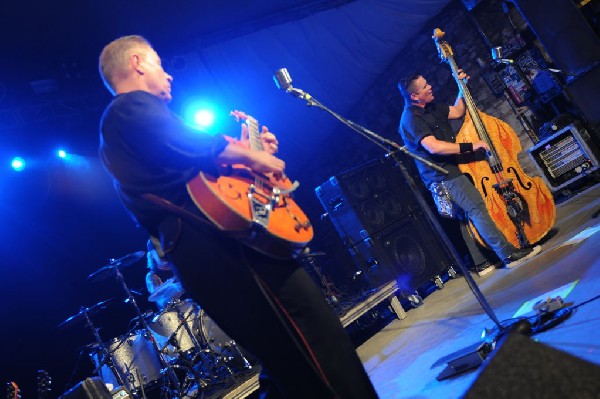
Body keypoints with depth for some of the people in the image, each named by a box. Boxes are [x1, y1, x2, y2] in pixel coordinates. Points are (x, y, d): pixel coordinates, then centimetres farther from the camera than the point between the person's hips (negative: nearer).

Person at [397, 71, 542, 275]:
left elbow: (457, 111, 23)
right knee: (477, 208, -14)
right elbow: (433, 146, -30)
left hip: (451, 169, 10)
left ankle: (481, 263, 20)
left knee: (467, 216, 13)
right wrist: (470, 146, -25)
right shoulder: (411, 118, -19)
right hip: (442, 175, -10)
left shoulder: (430, 107, 11)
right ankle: (509, 254, -11)